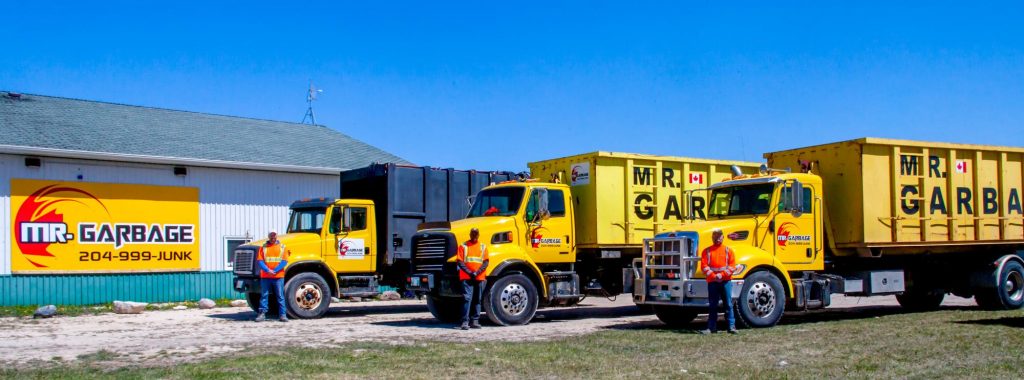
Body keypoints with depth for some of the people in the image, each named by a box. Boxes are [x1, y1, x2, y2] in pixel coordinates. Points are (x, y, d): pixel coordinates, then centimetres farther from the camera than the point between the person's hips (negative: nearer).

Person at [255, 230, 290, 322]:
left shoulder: (282, 247, 7)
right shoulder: (263, 247, 8)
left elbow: (284, 261, -1)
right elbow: (259, 260, 0)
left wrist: (274, 271, -12)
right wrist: (267, 270, -15)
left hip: (278, 276, -1)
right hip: (265, 276, 1)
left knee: (280, 295, 1)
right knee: (264, 295, 4)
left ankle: (283, 315, 2)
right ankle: (262, 313, 8)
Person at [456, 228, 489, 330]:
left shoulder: (483, 247, 11)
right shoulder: (463, 246, 4)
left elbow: (485, 262, 5)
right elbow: (460, 261, -2)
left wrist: (477, 273, -9)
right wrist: (469, 272, -12)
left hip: (480, 278, 3)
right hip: (466, 278, -3)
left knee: (477, 299, 6)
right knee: (467, 298, -11)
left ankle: (475, 321, 13)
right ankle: (465, 321, -12)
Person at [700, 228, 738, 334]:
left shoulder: (728, 250, 8)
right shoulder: (707, 251, 9)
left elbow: (732, 266, 1)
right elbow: (704, 266, 0)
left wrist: (722, 275, -11)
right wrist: (713, 276, -12)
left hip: (726, 281, -1)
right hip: (712, 282, 1)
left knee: (728, 304, -1)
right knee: (712, 305, 4)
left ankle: (731, 326, 3)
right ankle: (711, 327, 8)